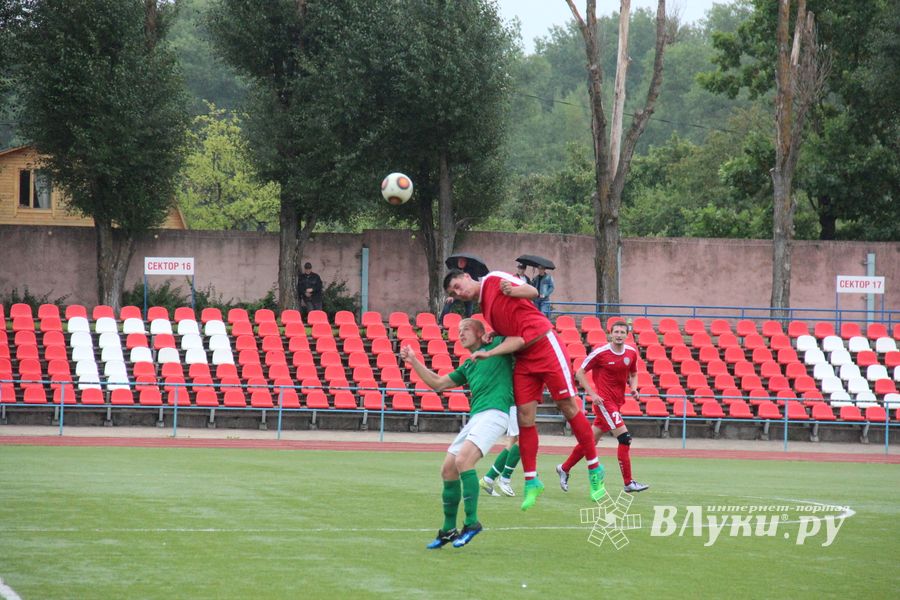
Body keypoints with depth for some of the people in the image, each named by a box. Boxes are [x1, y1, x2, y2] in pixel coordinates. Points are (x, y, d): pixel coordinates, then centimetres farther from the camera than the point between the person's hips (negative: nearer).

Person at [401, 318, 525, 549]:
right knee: (448, 469, 3)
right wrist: (414, 362, 24)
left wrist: (488, 354, -15)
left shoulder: (496, 345, 11)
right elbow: (437, 383, 30)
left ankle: (472, 522, -21)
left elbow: (519, 340, -8)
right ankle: (448, 530, 12)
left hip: (494, 413, -8)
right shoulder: (467, 366, 29)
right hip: (475, 417, 8)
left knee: (463, 460, -25)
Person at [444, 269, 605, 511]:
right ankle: (531, 481, 4)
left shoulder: (493, 280, -1)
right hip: (523, 357, 7)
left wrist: (511, 290, -22)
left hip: (544, 344, -7)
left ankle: (594, 469, 6)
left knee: (569, 408, -3)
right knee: (525, 418, -1)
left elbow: (532, 292, -4)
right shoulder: (484, 308, 19)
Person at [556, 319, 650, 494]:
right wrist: (592, 394, -14)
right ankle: (628, 483, -10)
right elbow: (580, 373, -5)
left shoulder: (631, 353, 4)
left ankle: (564, 469, 30)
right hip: (604, 400, -7)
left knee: (591, 440, 13)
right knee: (625, 438, -15)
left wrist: (633, 388, 0)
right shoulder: (600, 352, -12)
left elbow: (633, 374, 22)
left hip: (617, 401, 7)